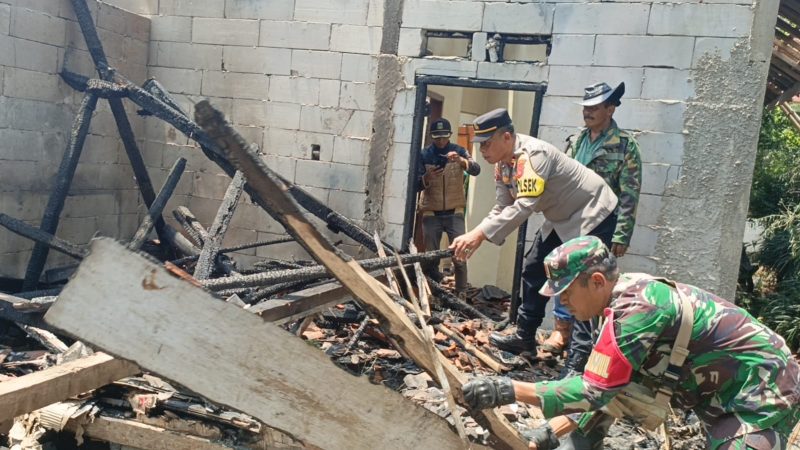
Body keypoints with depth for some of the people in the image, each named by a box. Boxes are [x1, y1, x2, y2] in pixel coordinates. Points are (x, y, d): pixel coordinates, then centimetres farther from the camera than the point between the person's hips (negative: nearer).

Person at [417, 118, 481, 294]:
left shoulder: (459, 151, 0)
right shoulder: (424, 155, -1)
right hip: (431, 214, 1)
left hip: (454, 213, 0)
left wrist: (461, 161, -34)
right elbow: (416, 185, -2)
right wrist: (427, 178, -23)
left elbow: (476, 170, -15)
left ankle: (461, 294, 1)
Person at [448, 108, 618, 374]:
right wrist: (473, 236, -18)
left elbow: (524, 206, -42)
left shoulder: (532, 155, -32)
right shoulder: (502, 163, -3)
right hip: (561, 219, 10)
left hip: (593, 215, -9)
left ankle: (581, 354, -6)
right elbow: (502, 209, -1)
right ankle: (525, 337, 23)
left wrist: (480, 234, -48)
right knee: (534, 271, 11)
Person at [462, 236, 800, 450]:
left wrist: (511, 391, -28)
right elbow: (604, 389, 5)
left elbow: (595, 391, -29)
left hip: (762, 391, -9)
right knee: (613, 382, 1)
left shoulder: (635, 309, -29)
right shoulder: (630, 295, -1)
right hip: (715, 386, 9)